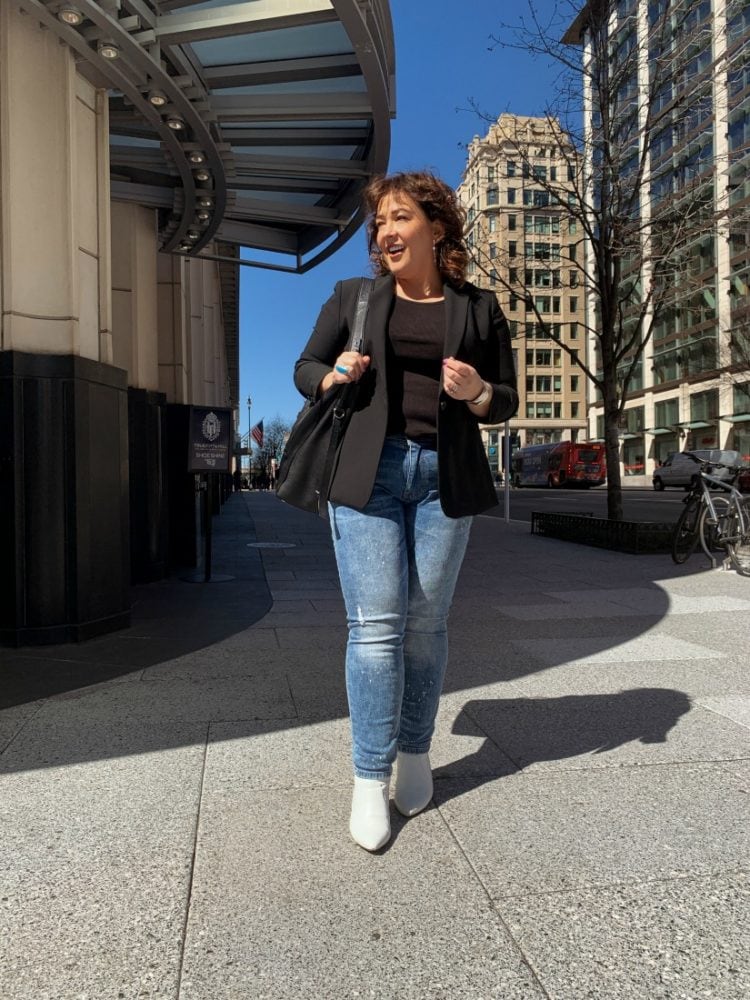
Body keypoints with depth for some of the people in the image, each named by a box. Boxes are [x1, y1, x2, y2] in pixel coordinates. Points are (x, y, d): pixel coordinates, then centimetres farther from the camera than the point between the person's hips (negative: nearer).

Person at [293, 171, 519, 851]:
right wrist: (333, 376, -5)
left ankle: (416, 754, 24)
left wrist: (477, 393, -11)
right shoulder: (352, 298, 11)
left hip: (445, 476, 1)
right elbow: (306, 368, 17)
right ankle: (371, 779, 5)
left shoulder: (479, 308, 10)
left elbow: (506, 402, 12)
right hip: (368, 471, 0)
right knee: (375, 625, -5)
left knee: (424, 624, 6)